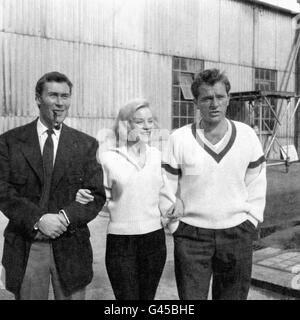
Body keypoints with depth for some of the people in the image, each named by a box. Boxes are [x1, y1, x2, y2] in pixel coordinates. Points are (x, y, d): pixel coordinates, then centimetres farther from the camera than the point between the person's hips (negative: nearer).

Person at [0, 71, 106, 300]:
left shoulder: (86, 144, 3)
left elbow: (97, 196, 0)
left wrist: (65, 217, -16)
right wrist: (37, 219, -18)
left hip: (70, 246, 1)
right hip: (25, 247, 0)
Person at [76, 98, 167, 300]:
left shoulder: (156, 155, 4)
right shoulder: (109, 158, -5)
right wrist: (85, 197, -15)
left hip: (154, 238, 3)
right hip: (120, 241, -3)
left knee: (148, 296, 17)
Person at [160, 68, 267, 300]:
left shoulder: (247, 135, -2)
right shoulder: (179, 139, -7)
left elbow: (256, 184, 7)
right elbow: (166, 187, 0)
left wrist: (251, 221, 3)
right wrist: (176, 226, -1)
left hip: (237, 235, 2)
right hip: (192, 235, -1)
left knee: (234, 295, 15)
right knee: (191, 296, 5)